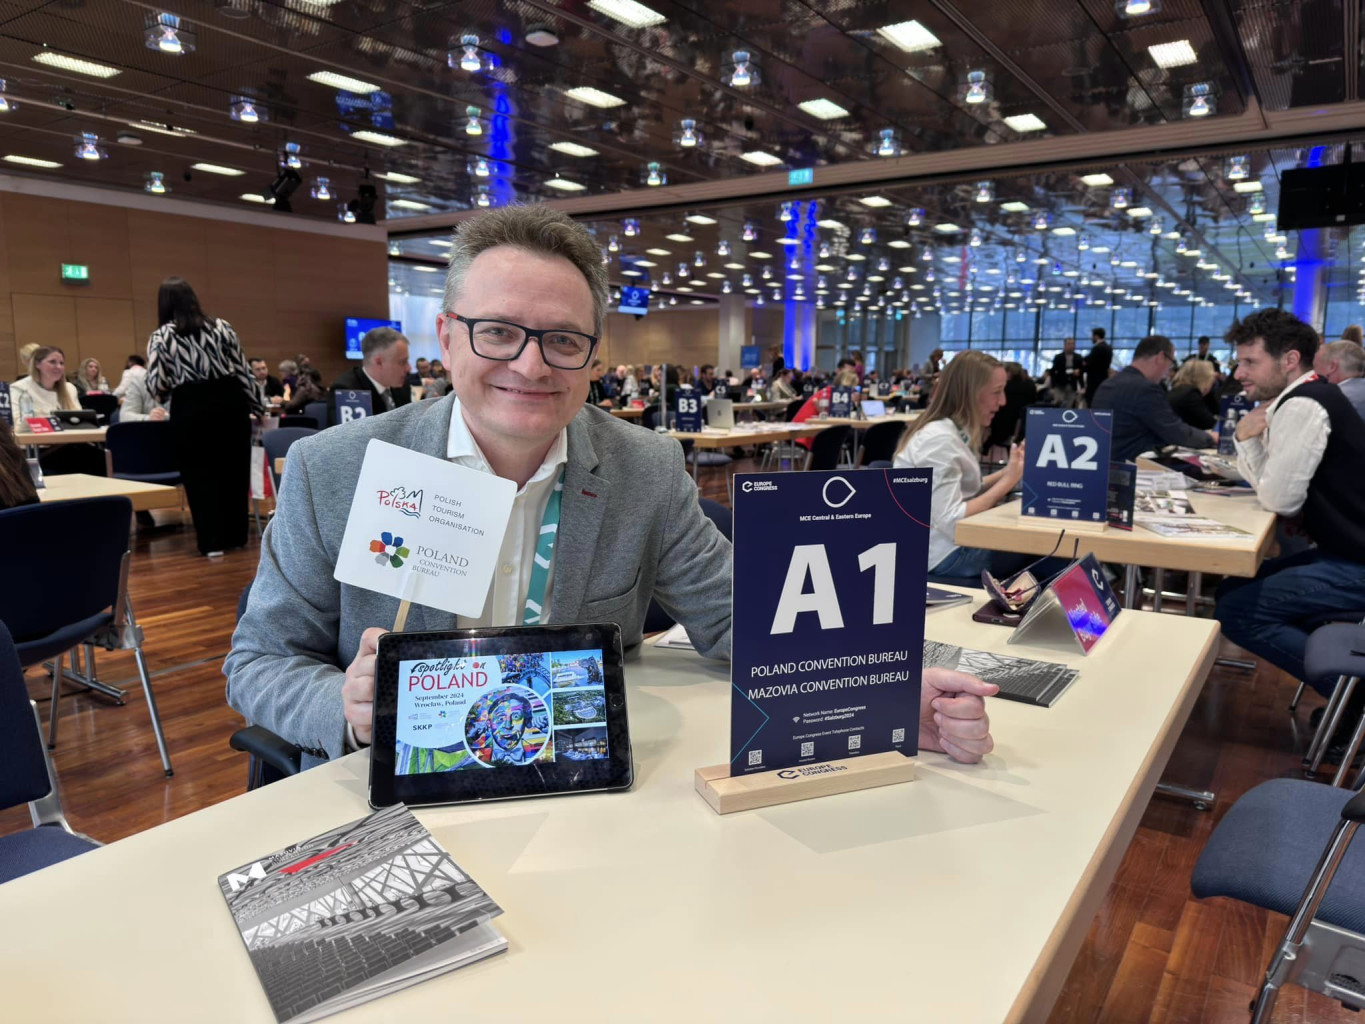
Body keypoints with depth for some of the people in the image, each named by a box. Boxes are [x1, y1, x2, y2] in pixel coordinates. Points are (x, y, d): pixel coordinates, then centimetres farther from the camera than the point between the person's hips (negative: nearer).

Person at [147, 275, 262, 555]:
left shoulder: (160, 337, 0)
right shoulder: (221, 326, 6)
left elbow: (156, 386, -6)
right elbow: (242, 370, 6)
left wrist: (171, 389, 16)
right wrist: (257, 405, 12)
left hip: (191, 409, -2)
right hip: (230, 402, 2)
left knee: (199, 474, 5)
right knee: (233, 469, 10)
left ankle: (212, 541, 4)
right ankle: (235, 535, 16)